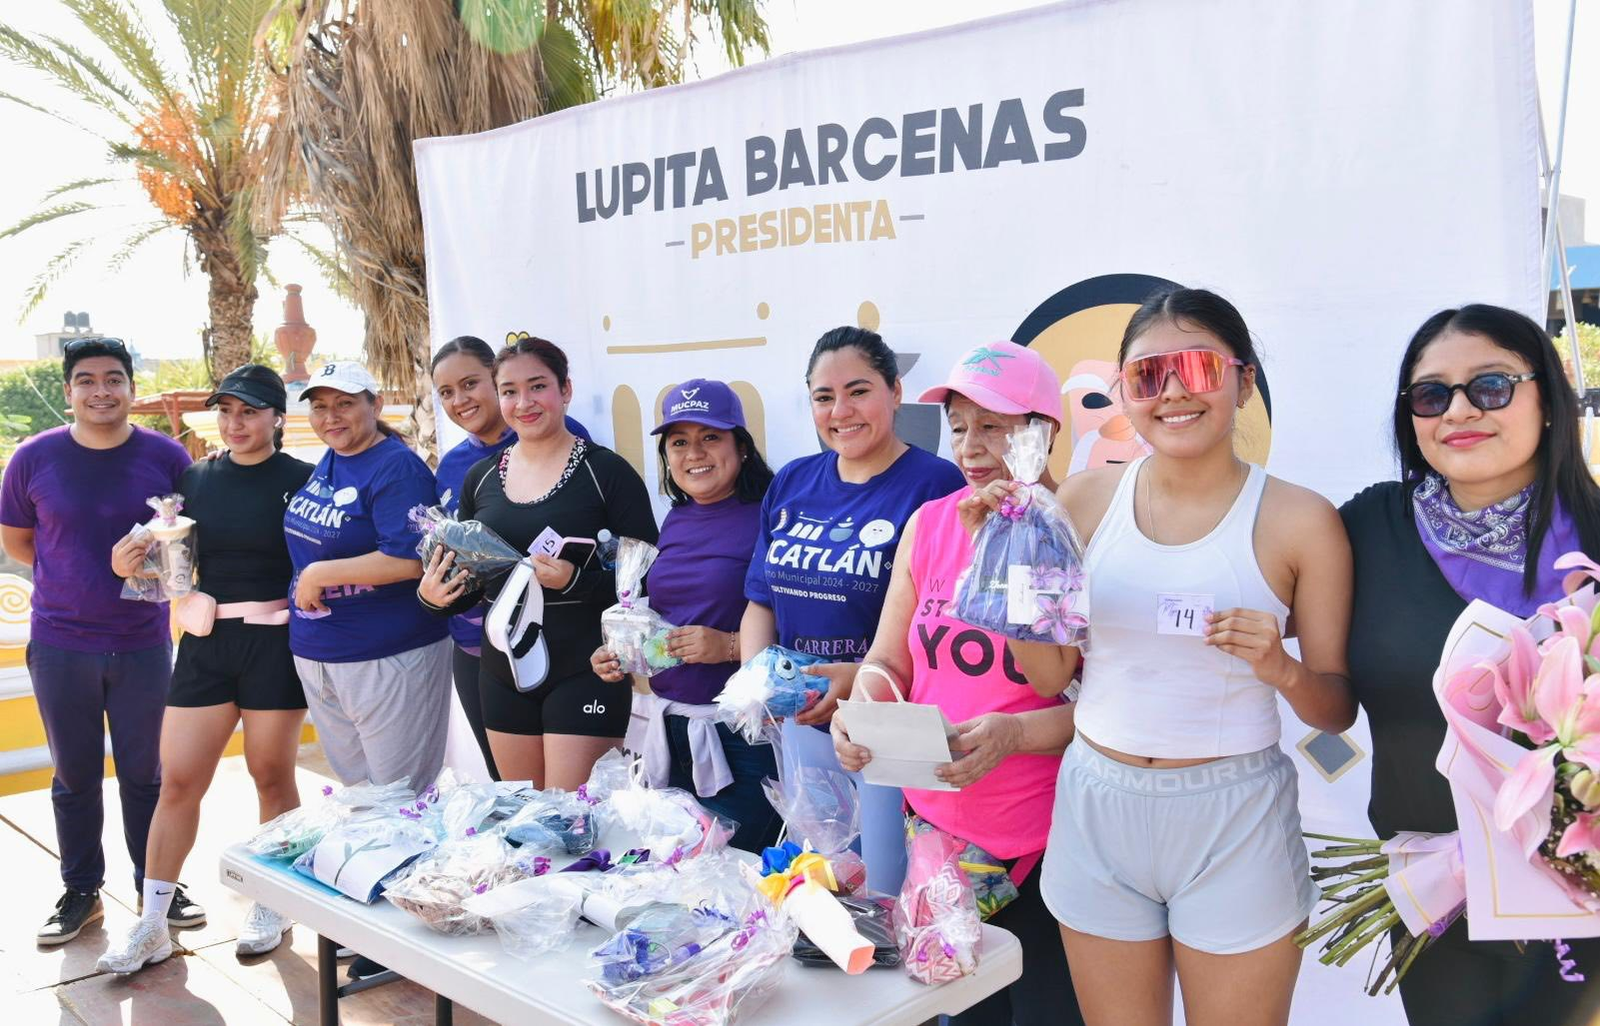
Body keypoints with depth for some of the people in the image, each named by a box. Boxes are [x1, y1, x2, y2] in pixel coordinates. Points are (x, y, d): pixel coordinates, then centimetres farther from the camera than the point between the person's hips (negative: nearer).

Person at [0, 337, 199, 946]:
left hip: (143, 644, 0)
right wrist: (72, 574, -4)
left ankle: (157, 887, 26)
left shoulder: (167, 457, -5)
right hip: (60, 645, 0)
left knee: (144, 774, 11)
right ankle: (81, 893, 27)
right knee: (75, 777, 12)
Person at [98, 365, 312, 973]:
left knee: (272, 776, 7)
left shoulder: (300, 480, -4)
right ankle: (152, 924, 14)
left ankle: (272, 906, 24)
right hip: (206, 641, 4)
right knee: (177, 780, 4)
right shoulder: (195, 479, 8)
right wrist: (132, 564, -7)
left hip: (274, 642, -4)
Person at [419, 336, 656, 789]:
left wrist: (575, 581, -24)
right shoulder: (481, 478, 8)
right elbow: (470, 579, 17)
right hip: (504, 671, 5)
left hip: (584, 672, -5)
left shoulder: (605, 471, -8)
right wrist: (435, 595, -4)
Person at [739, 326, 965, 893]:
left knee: (887, 896, 4)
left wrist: (868, 677, -26)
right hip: (803, 725, 6)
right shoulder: (791, 484, 7)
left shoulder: (936, 484, -12)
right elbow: (761, 600, 12)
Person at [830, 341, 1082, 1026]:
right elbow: (889, 662, 10)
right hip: (936, 825, 4)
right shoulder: (929, 523, 4)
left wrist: (1016, 733, -26)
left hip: (1046, 846, -4)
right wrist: (863, 704, -11)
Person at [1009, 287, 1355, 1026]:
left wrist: (1280, 669, -23)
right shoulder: (1085, 500, 0)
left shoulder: (1301, 521, -8)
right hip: (1098, 807, 3)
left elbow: (1338, 710, -3)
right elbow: (1048, 674, 3)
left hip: (1235, 819, -2)